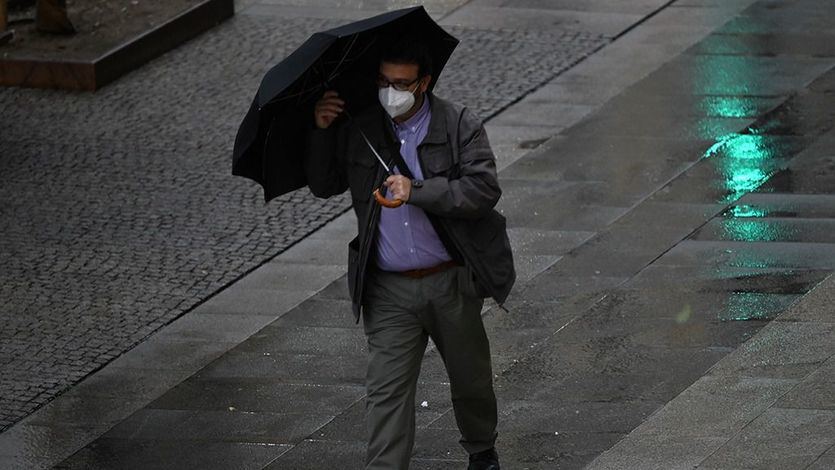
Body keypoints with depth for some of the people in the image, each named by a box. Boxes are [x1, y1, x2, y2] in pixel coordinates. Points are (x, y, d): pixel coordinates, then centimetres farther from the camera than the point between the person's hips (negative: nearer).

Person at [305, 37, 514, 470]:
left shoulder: (460, 126, -7)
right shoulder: (358, 130, 2)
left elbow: (485, 189, -17)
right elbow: (323, 186, 11)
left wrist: (417, 191, -24)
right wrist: (320, 131, -4)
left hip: (451, 283, -1)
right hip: (388, 291, 1)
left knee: (470, 379, 17)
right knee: (387, 390, -6)